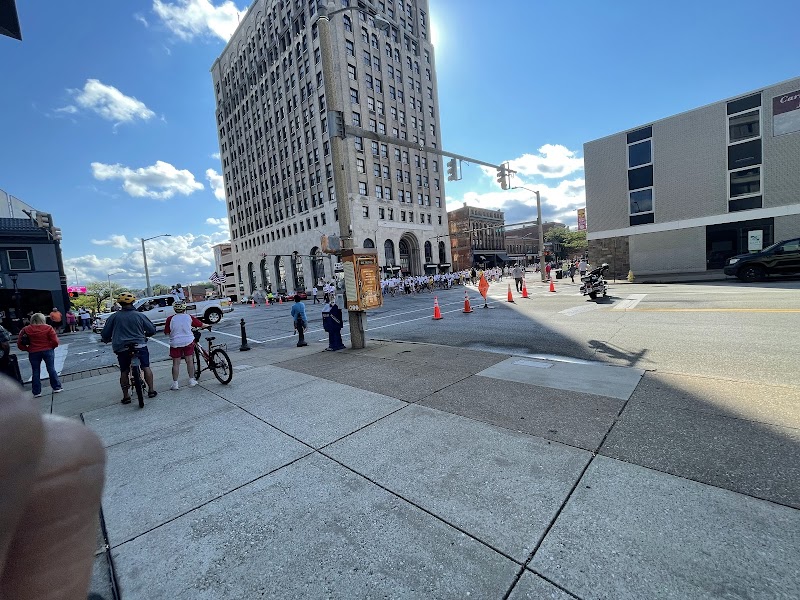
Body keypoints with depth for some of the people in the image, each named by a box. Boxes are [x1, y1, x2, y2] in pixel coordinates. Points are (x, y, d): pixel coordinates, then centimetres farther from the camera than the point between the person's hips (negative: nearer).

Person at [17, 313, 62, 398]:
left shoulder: (26, 330, -1)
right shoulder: (48, 328, -7)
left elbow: (19, 343, 0)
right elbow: (55, 341, -12)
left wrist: (27, 349, 11)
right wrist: (50, 347, 5)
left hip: (33, 353, 1)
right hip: (48, 351, -1)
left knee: (36, 372, 10)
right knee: (51, 369, 9)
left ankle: (36, 392, 15)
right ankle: (56, 387, 13)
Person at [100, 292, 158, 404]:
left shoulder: (114, 317, -1)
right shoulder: (139, 315, -3)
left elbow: (105, 334, 4)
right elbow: (152, 329, 3)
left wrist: (106, 340, 27)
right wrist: (145, 335, 25)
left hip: (122, 348, 1)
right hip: (140, 346, -1)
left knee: (124, 372, 12)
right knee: (146, 367, 10)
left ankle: (126, 396, 14)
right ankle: (151, 390, 12)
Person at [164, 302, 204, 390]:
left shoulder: (170, 319, -6)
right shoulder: (189, 317, -2)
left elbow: (167, 332, -2)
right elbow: (200, 324, 10)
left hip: (175, 343, -1)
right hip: (188, 342, 1)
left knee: (176, 363, 6)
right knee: (190, 361, 10)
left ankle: (175, 383, 10)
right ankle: (192, 380, 16)